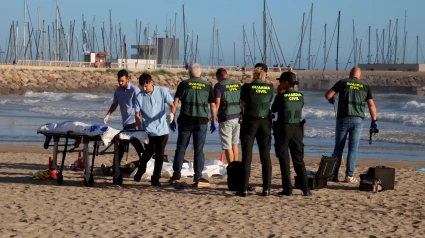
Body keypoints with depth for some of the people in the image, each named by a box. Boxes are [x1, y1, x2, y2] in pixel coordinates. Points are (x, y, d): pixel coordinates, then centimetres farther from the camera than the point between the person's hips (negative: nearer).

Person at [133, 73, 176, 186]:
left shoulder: (162, 91, -4)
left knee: (160, 155, 2)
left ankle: (155, 178, 12)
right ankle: (140, 171, 31)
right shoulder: (139, 96, -4)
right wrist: (140, 129, -9)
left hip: (162, 129, 1)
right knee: (148, 152, 5)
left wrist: (172, 113, -24)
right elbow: (137, 114, 1)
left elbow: (172, 105, -2)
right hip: (148, 130, -1)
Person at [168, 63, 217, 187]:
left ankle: (176, 175, 9)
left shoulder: (184, 84, 2)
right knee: (199, 150, 3)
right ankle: (198, 177, 1)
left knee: (181, 148, 8)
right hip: (201, 121, 0)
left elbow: (175, 102, -3)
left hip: (185, 120, 0)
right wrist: (213, 121, 12)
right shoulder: (207, 85, 5)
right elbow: (213, 105, 4)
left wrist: (172, 119, 2)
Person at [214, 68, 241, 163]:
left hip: (225, 118, -5)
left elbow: (217, 103, -15)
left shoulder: (219, 86, -7)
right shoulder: (238, 85, 9)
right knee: (235, 143, 20)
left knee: (227, 146, 0)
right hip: (237, 117, 5)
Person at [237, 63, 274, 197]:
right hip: (265, 123, 2)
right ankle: (266, 188, 4)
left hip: (249, 122, -2)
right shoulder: (270, 88, -1)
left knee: (247, 156, 1)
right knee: (265, 157, 8)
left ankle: (244, 189, -3)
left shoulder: (247, 87, -8)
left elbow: (243, 104, 1)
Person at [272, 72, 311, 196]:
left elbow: (273, 110, 2)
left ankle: (287, 189, 2)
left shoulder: (282, 96, -12)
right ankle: (306, 189, 5)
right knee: (299, 160, 11)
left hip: (283, 129, -4)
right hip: (297, 129, 4)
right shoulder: (300, 96, 2)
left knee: (284, 160, 4)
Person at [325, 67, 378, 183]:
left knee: (338, 147, 7)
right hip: (357, 119, 0)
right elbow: (371, 105, 4)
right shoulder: (365, 86, 8)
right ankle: (349, 176, 0)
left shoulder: (343, 82, 4)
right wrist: (374, 121, 10)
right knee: (353, 148, 3)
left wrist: (331, 100, 22)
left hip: (343, 118, 0)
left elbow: (327, 95, -1)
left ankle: (334, 174, 7)